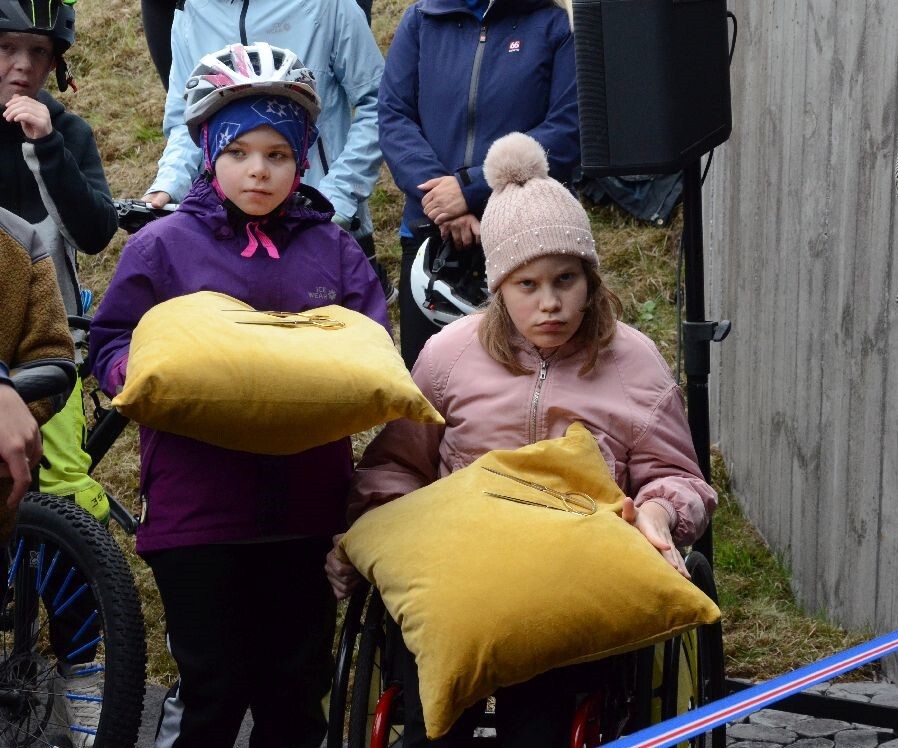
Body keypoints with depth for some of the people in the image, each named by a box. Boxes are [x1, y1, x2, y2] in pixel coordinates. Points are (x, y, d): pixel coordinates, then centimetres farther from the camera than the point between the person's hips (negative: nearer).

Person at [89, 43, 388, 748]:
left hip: (306, 505, 3)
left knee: (297, 688, 14)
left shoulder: (334, 249, 8)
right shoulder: (162, 245, 2)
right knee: (215, 689, 4)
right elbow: (110, 346, 3)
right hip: (197, 503, -2)